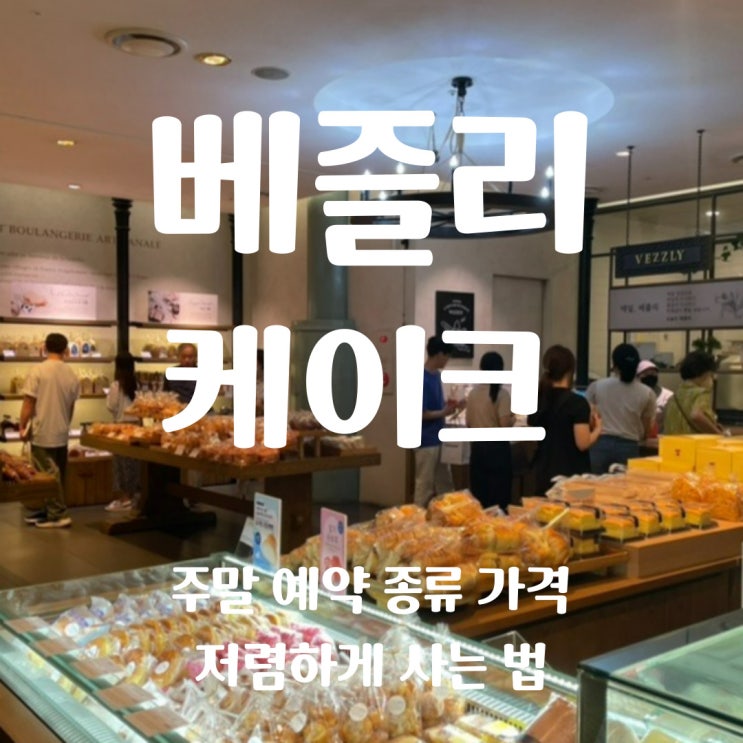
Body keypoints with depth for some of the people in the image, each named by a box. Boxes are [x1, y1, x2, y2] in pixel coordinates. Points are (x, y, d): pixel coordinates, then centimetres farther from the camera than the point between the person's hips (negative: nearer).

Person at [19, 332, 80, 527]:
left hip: (42, 433, -5)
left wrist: (23, 427, 0)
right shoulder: (72, 375, 1)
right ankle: (51, 510, 24)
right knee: (56, 474, 14)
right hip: (61, 433, 5)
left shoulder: (38, 371, -12)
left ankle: (58, 514, 0)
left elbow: (28, 403, -12)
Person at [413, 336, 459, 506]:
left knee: (445, 484, 16)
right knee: (425, 485, 2)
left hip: (439, 438, 9)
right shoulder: (422, 379, -20)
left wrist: (447, 405, 1)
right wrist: (444, 412, -13)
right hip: (426, 440, -9)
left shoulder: (437, 375, 8)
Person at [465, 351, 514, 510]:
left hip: (477, 446, 5)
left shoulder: (473, 392, 3)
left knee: (478, 493, 12)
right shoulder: (501, 393, -12)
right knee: (498, 494, 3)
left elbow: (468, 423, 9)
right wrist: (513, 418, 3)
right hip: (497, 447, -5)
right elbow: (505, 424, -16)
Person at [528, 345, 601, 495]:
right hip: (571, 475, -6)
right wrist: (597, 428, 2)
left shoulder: (537, 401, 3)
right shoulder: (577, 402, -14)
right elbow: (583, 444, -17)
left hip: (543, 474, 6)